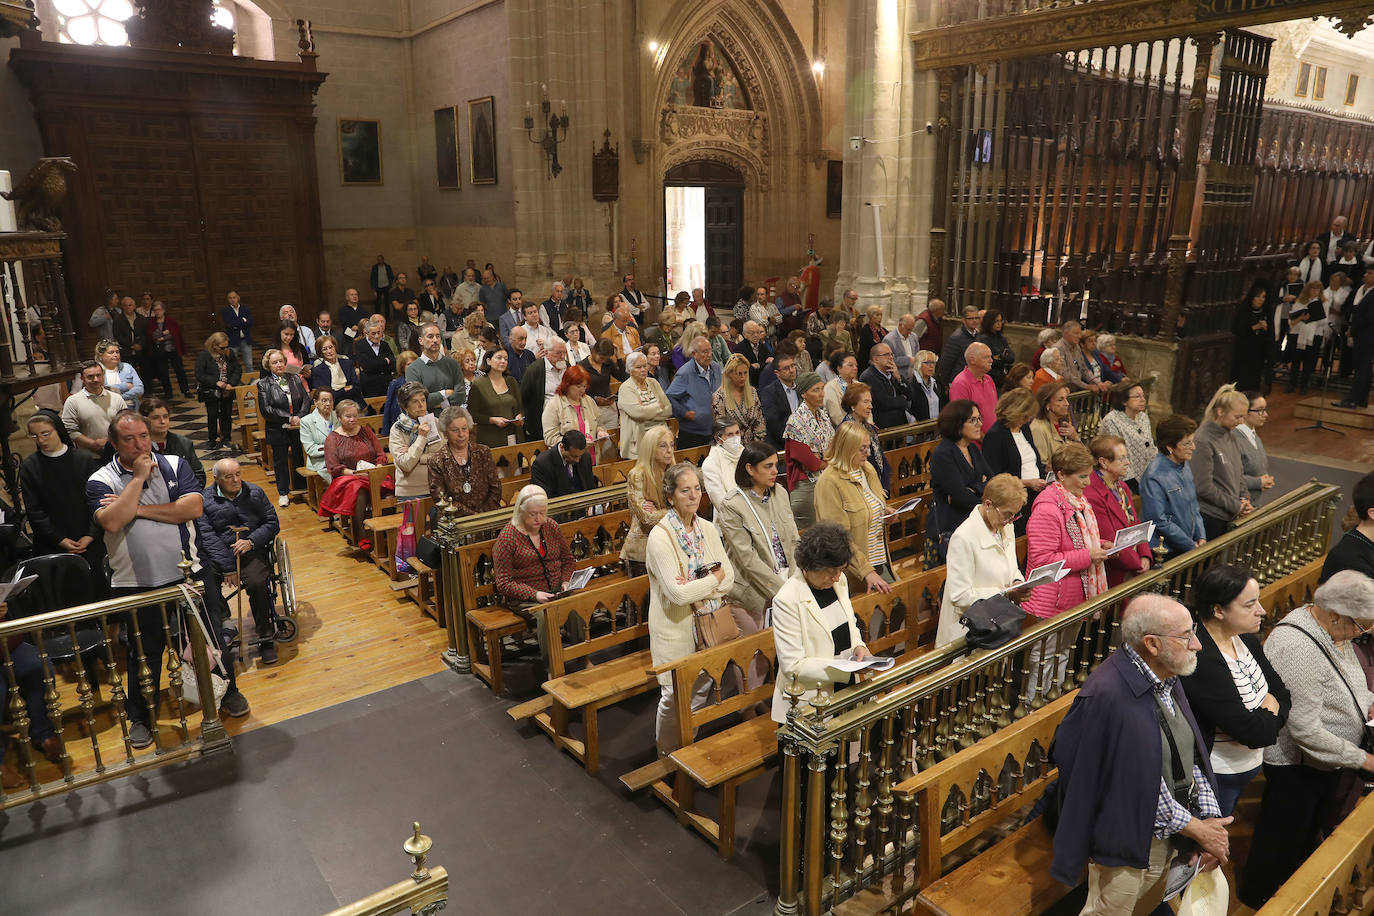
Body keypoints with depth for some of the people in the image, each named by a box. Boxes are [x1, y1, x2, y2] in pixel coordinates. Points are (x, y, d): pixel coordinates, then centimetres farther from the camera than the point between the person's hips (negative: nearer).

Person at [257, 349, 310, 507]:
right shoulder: (263, 384, -2)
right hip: (277, 430, -2)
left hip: (298, 428, 2)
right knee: (280, 461, 8)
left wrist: (299, 418, -13)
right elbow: (266, 410, -11)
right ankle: (283, 493, 20)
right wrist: (289, 418, -16)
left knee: (299, 458, 8)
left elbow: (305, 399, 3)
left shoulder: (295, 378, 8)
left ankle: (300, 488, 22)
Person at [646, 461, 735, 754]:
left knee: (702, 688, 16)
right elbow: (677, 592, -25)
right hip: (675, 628, -6)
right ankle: (667, 757, 27)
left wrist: (695, 588, -17)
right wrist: (714, 579, -12)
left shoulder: (708, 529, 3)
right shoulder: (660, 537, -18)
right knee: (675, 696, 4)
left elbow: (728, 579, 0)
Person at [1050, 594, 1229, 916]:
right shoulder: (1107, 695, -32)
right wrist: (1197, 829, -14)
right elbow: (1140, 784, -26)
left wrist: (1210, 818, -6)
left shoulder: (1166, 678, -3)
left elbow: (1192, 755, 3)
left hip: (1170, 834, 8)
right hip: (1126, 843, -8)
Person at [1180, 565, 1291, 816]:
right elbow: (1256, 733, -28)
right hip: (1216, 778, -9)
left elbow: (1283, 696, 2)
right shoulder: (1201, 660, -32)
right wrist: (1269, 713, -8)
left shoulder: (1246, 639, -2)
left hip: (1248, 766, 9)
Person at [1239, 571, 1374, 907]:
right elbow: (1306, 731, -30)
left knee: (1311, 832, 27)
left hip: (1326, 758, 9)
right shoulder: (1297, 648, -34)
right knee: (1283, 836, 12)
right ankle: (1256, 896, 36)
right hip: (1297, 766, -9)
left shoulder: (1332, 629, -4)